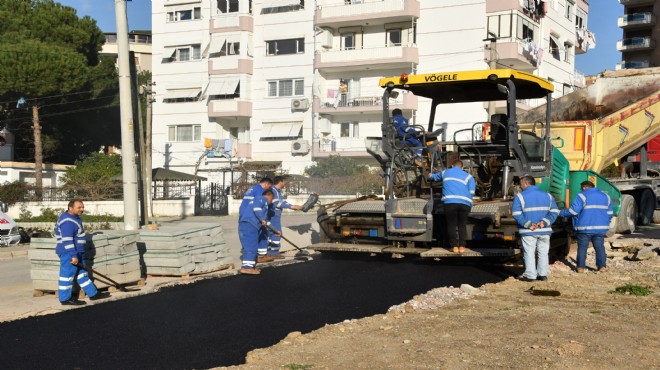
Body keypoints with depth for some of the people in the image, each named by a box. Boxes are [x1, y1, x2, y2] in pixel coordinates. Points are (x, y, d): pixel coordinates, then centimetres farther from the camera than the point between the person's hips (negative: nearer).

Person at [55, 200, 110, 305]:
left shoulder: (73, 218, 15)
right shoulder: (67, 222, -20)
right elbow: (67, 240, -25)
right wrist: (73, 255, -26)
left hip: (77, 253, 11)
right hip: (68, 253, -11)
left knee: (81, 273, 14)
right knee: (67, 275, -3)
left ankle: (93, 293, 21)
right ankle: (65, 299, 4)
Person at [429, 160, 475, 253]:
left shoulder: (445, 172, 24)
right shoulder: (468, 176, 20)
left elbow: (433, 176, 42)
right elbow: (472, 192, 7)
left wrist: (430, 175, 66)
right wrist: (470, 205, 19)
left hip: (450, 202, -1)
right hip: (464, 203, 1)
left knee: (451, 225, 8)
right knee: (462, 225, 12)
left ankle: (454, 246, 4)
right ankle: (462, 246, 7)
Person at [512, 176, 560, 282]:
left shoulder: (520, 196, -4)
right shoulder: (547, 195, 10)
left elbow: (517, 214, -14)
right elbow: (554, 212, 1)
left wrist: (528, 224, -15)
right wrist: (544, 222, -9)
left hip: (528, 232, -4)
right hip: (545, 230, 4)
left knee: (529, 253, 2)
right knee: (543, 253, 12)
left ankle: (530, 275, 1)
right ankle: (543, 274, 13)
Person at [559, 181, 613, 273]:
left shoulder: (582, 196, -7)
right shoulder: (606, 196, 13)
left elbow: (573, 211, -12)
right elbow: (609, 214, 16)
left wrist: (561, 213, 2)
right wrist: (605, 223, 29)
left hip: (584, 228, -4)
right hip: (600, 228, 4)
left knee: (582, 247, 4)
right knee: (599, 247, 11)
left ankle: (581, 267, 5)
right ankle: (602, 266, 9)